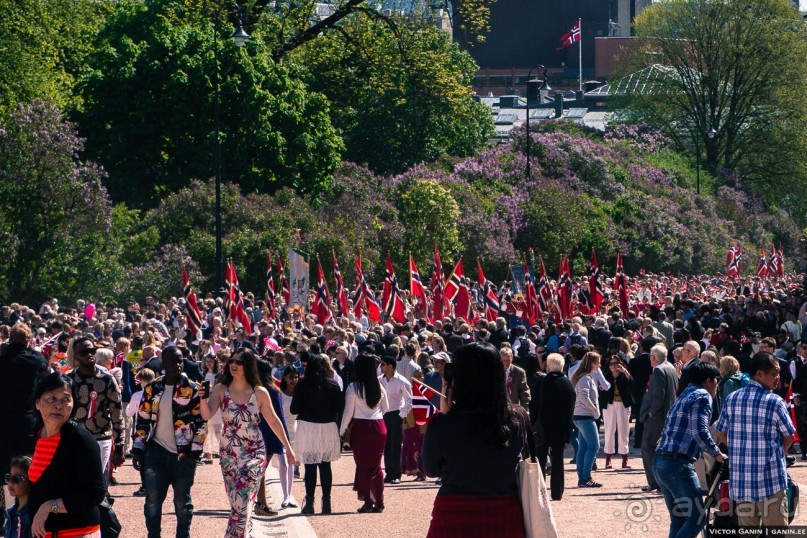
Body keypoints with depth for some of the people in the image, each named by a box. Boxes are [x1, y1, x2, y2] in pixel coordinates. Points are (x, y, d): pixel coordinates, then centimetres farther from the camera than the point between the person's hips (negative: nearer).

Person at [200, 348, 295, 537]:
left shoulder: (259, 393, -3)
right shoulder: (221, 390, 0)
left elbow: (274, 422, 8)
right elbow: (207, 415, -14)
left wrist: (288, 448, 12)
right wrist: (203, 397, -32)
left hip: (254, 453, -2)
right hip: (229, 455, 2)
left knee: (241, 502, -14)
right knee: (237, 504, 7)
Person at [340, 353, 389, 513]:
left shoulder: (353, 387, -10)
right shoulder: (379, 386, 3)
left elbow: (348, 412, -9)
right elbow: (386, 408, 15)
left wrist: (341, 431, -1)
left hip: (361, 427, -4)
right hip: (379, 426, 4)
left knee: (363, 465, 4)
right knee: (376, 465, 12)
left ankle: (368, 501, 2)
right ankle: (379, 501, 12)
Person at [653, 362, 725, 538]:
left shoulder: (683, 396, 25)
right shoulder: (702, 396, -3)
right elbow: (699, 431, -17)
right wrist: (717, 454, -7)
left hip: (660, 462, 10)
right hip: (678, 464, -10)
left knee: (679, 520, 14)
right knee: (697, 518, -9)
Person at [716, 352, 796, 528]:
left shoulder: (732, 399, 4)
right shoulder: (774, 402, -10)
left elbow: (721, 434, 12)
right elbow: (789, 436, 0)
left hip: (739, 480, 5)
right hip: (770, 479, -5)